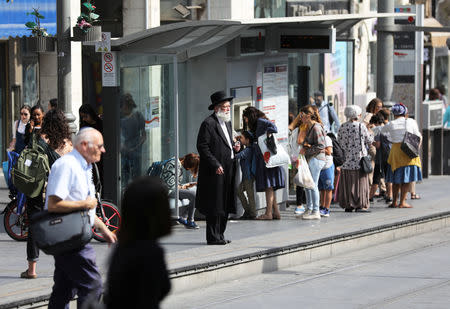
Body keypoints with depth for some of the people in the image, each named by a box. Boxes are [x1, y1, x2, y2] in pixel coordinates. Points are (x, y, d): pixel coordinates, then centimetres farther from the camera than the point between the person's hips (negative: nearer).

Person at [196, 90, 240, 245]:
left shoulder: (227, 122, 17)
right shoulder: (208, 123, -11)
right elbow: (202, 146, -16)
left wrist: (234, 147, 6)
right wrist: (215, 165, -19)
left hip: (228, 169, 9)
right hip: (215, 171, -9)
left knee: (225, 205, 11)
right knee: (214, 205, -6)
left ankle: (220, 235, 19)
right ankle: (213, 237, -1)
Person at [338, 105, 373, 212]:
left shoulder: (342, 127, 2)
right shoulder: (361, 126, -10)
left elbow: (339, 141, 7)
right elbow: (369, 141, -3)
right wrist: (370, 135, 17)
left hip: (346, 160, 4)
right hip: (359, 159, -4)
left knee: (347, 183, 7)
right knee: (360, 182, 1)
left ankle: (348, 205, 9)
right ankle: (360, 205, -2)